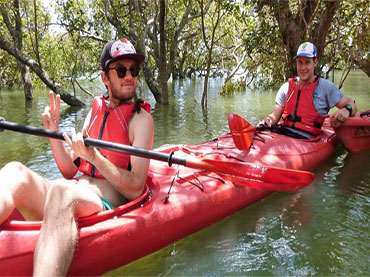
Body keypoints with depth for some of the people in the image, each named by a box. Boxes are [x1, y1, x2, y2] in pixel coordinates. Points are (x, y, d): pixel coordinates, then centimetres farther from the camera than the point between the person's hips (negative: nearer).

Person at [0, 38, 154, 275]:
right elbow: (70, 172, 16)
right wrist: (53, 132, 2)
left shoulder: (141, 119, 0)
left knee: (60, 191, -37)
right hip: (68, 200, 6)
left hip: (107, 206, -5)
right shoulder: (95, 111, 17)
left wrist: (93, 156, -20)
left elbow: (136, 189, -9)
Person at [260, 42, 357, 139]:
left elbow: (351, 103, 6)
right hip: (282, 133, 3)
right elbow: (275, 115, 15)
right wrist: (268, 120, -9)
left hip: (307, 139, -3)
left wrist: (347, 109, -19)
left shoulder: (325, 86, 7)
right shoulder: (287, 87, 16)